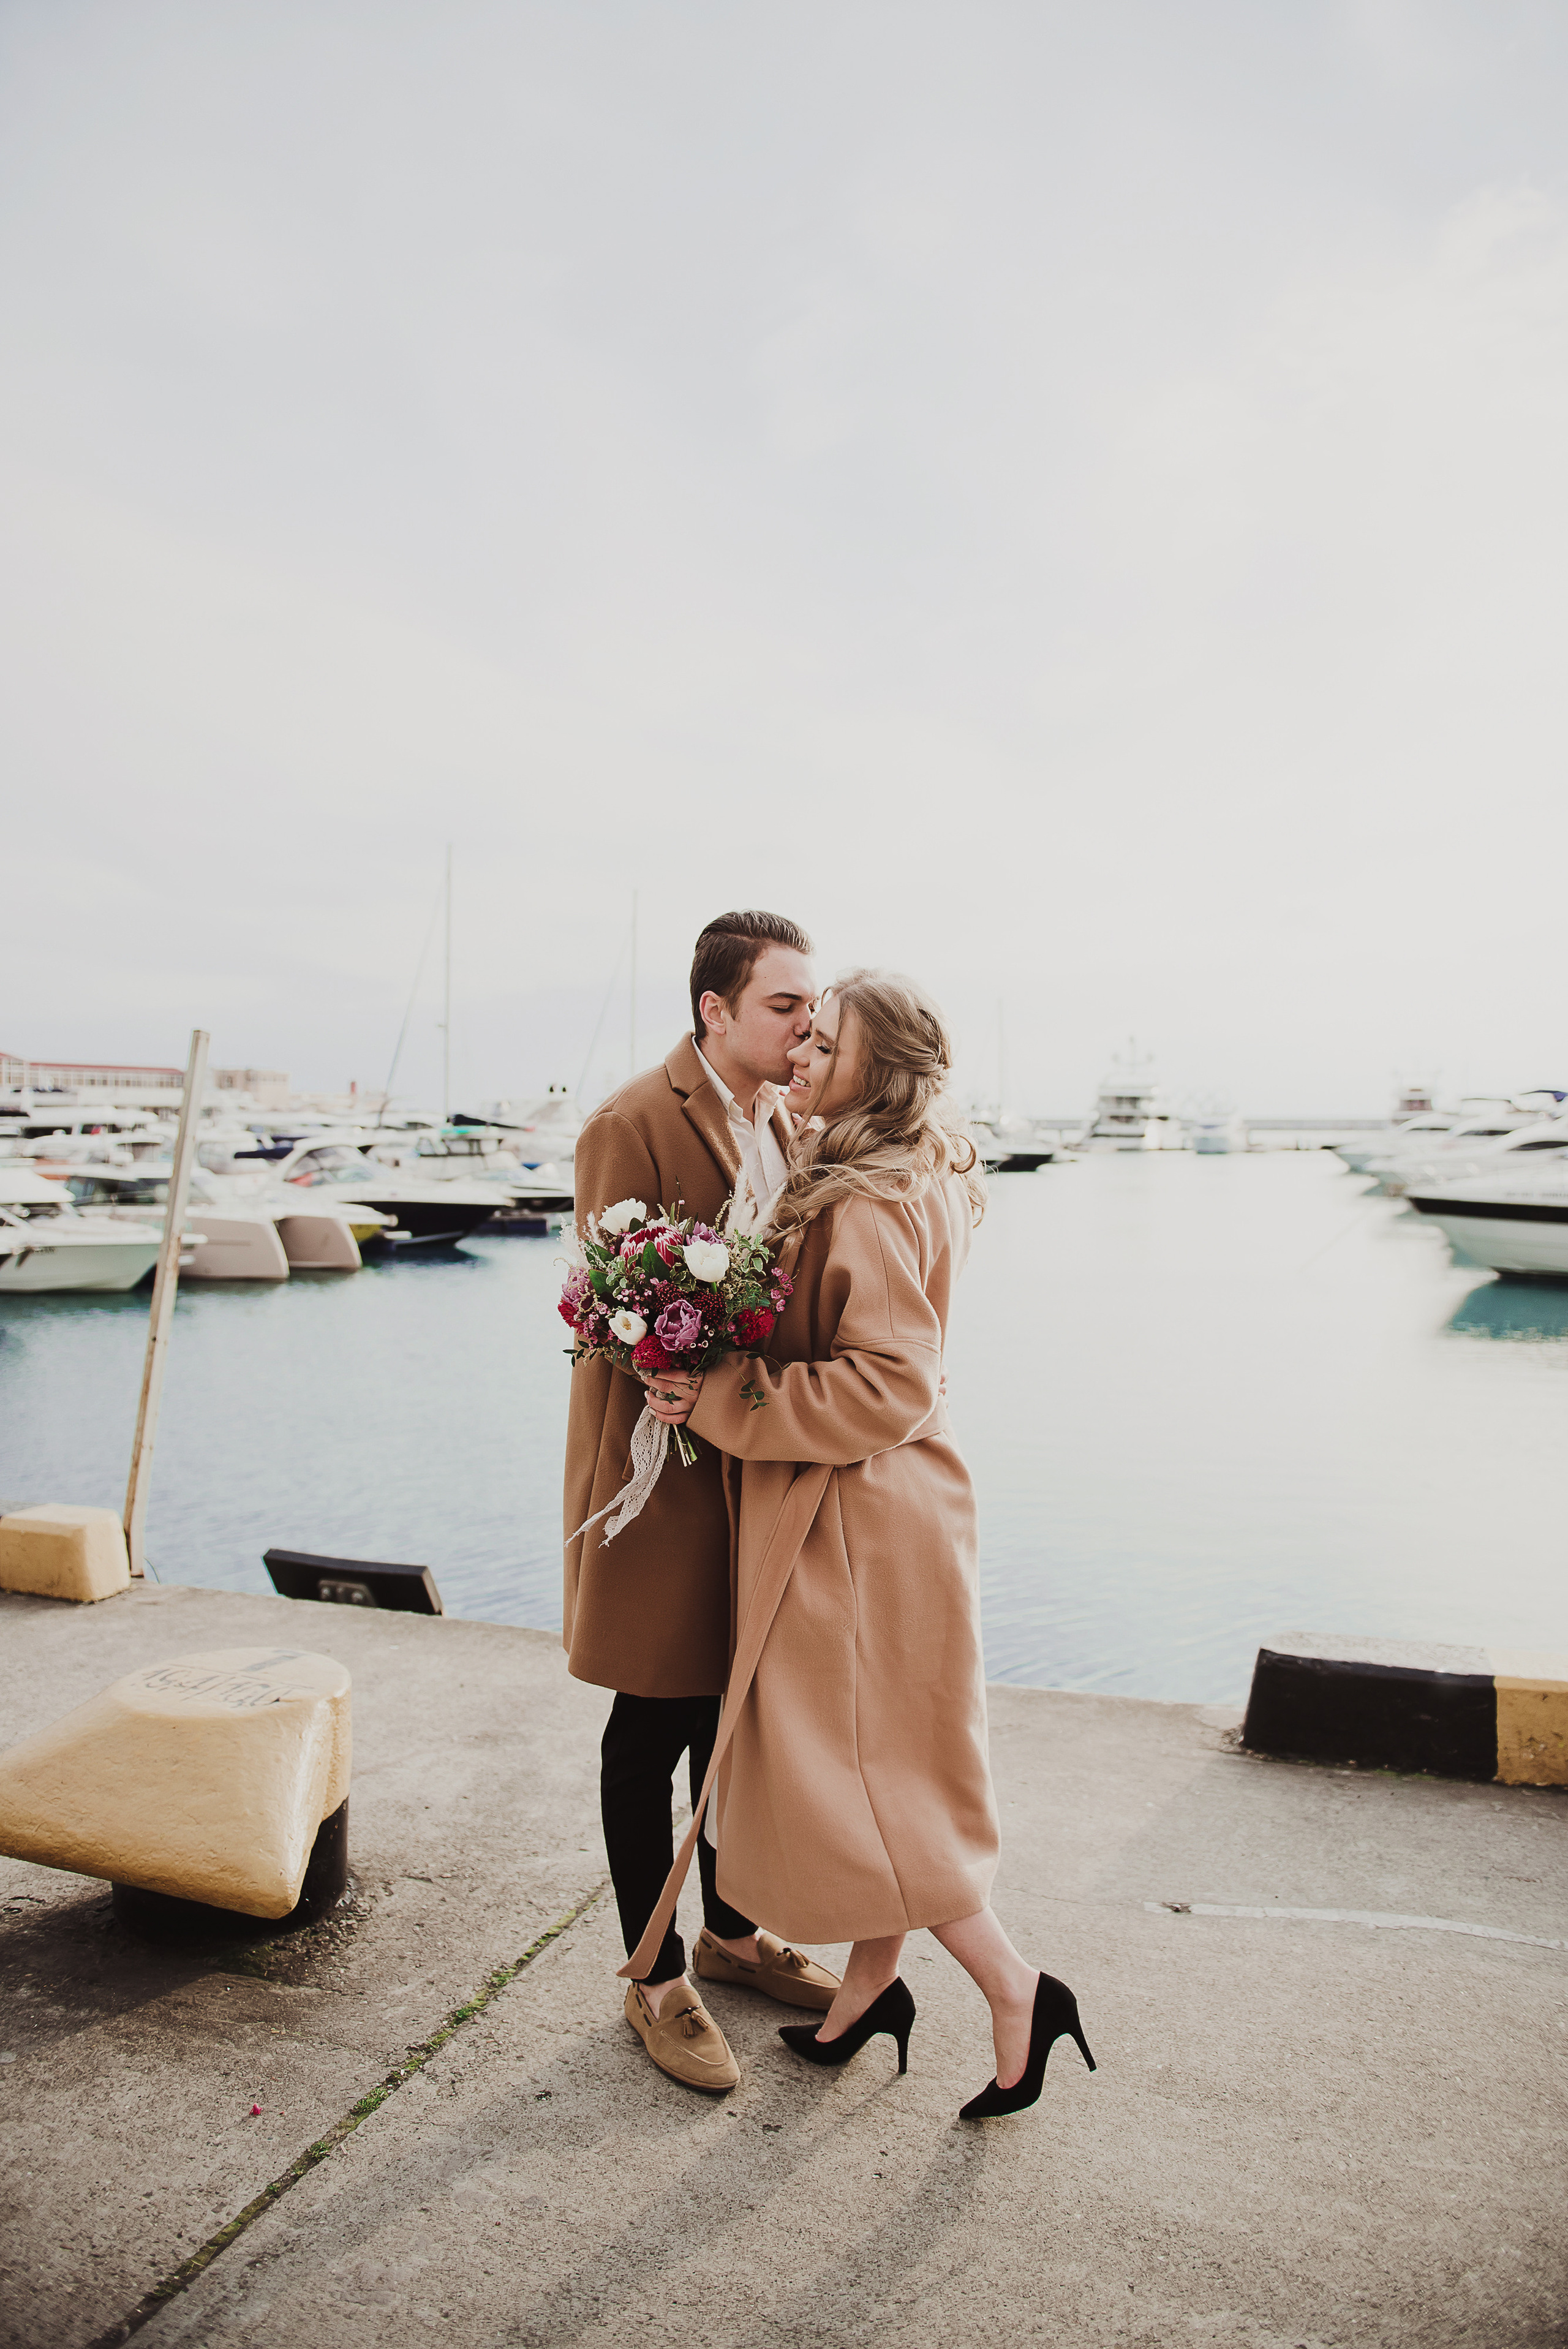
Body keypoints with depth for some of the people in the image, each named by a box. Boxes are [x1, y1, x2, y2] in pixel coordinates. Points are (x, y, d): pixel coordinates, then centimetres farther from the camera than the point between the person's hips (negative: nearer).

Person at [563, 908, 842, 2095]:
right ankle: (655, 1980, 29)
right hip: (675, 1471, -7)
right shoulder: (632, 1127, -17)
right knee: (656, 1729, 9)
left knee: (741, 1712, 21)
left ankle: (731, 1929, 42)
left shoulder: (789, 1119, 8)